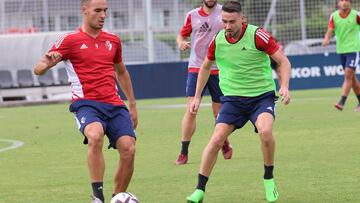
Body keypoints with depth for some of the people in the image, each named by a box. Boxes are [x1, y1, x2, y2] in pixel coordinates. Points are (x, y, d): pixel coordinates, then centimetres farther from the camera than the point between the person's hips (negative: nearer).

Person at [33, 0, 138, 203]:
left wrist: (132, 106, 30)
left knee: (128, 149, -14)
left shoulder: (113, 40, 16)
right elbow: (38, 69, -1)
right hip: (87, 103, -5)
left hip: (114, 104, 5)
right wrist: (48, 63, -25)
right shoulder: (70, 40, 1)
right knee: (95, 136, -35)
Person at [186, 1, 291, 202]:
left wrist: (284, 87, -24)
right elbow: (205, 67, 18)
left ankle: (269, 180, -6)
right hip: (232, 98, 3)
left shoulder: (258, 36, -14)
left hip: (262, 95, -3)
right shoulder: (217, 40, -1)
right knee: (216, 139, -11)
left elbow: (283, 61, -9)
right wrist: (197, 97, 18)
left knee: (266, 131, -29)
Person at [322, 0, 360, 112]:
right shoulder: (334, 16, 2)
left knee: (348, 75, -15)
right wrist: (326, 39, -26)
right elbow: (330, 30, -5)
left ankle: (342, 102, -17)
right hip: (341, 49, 4)